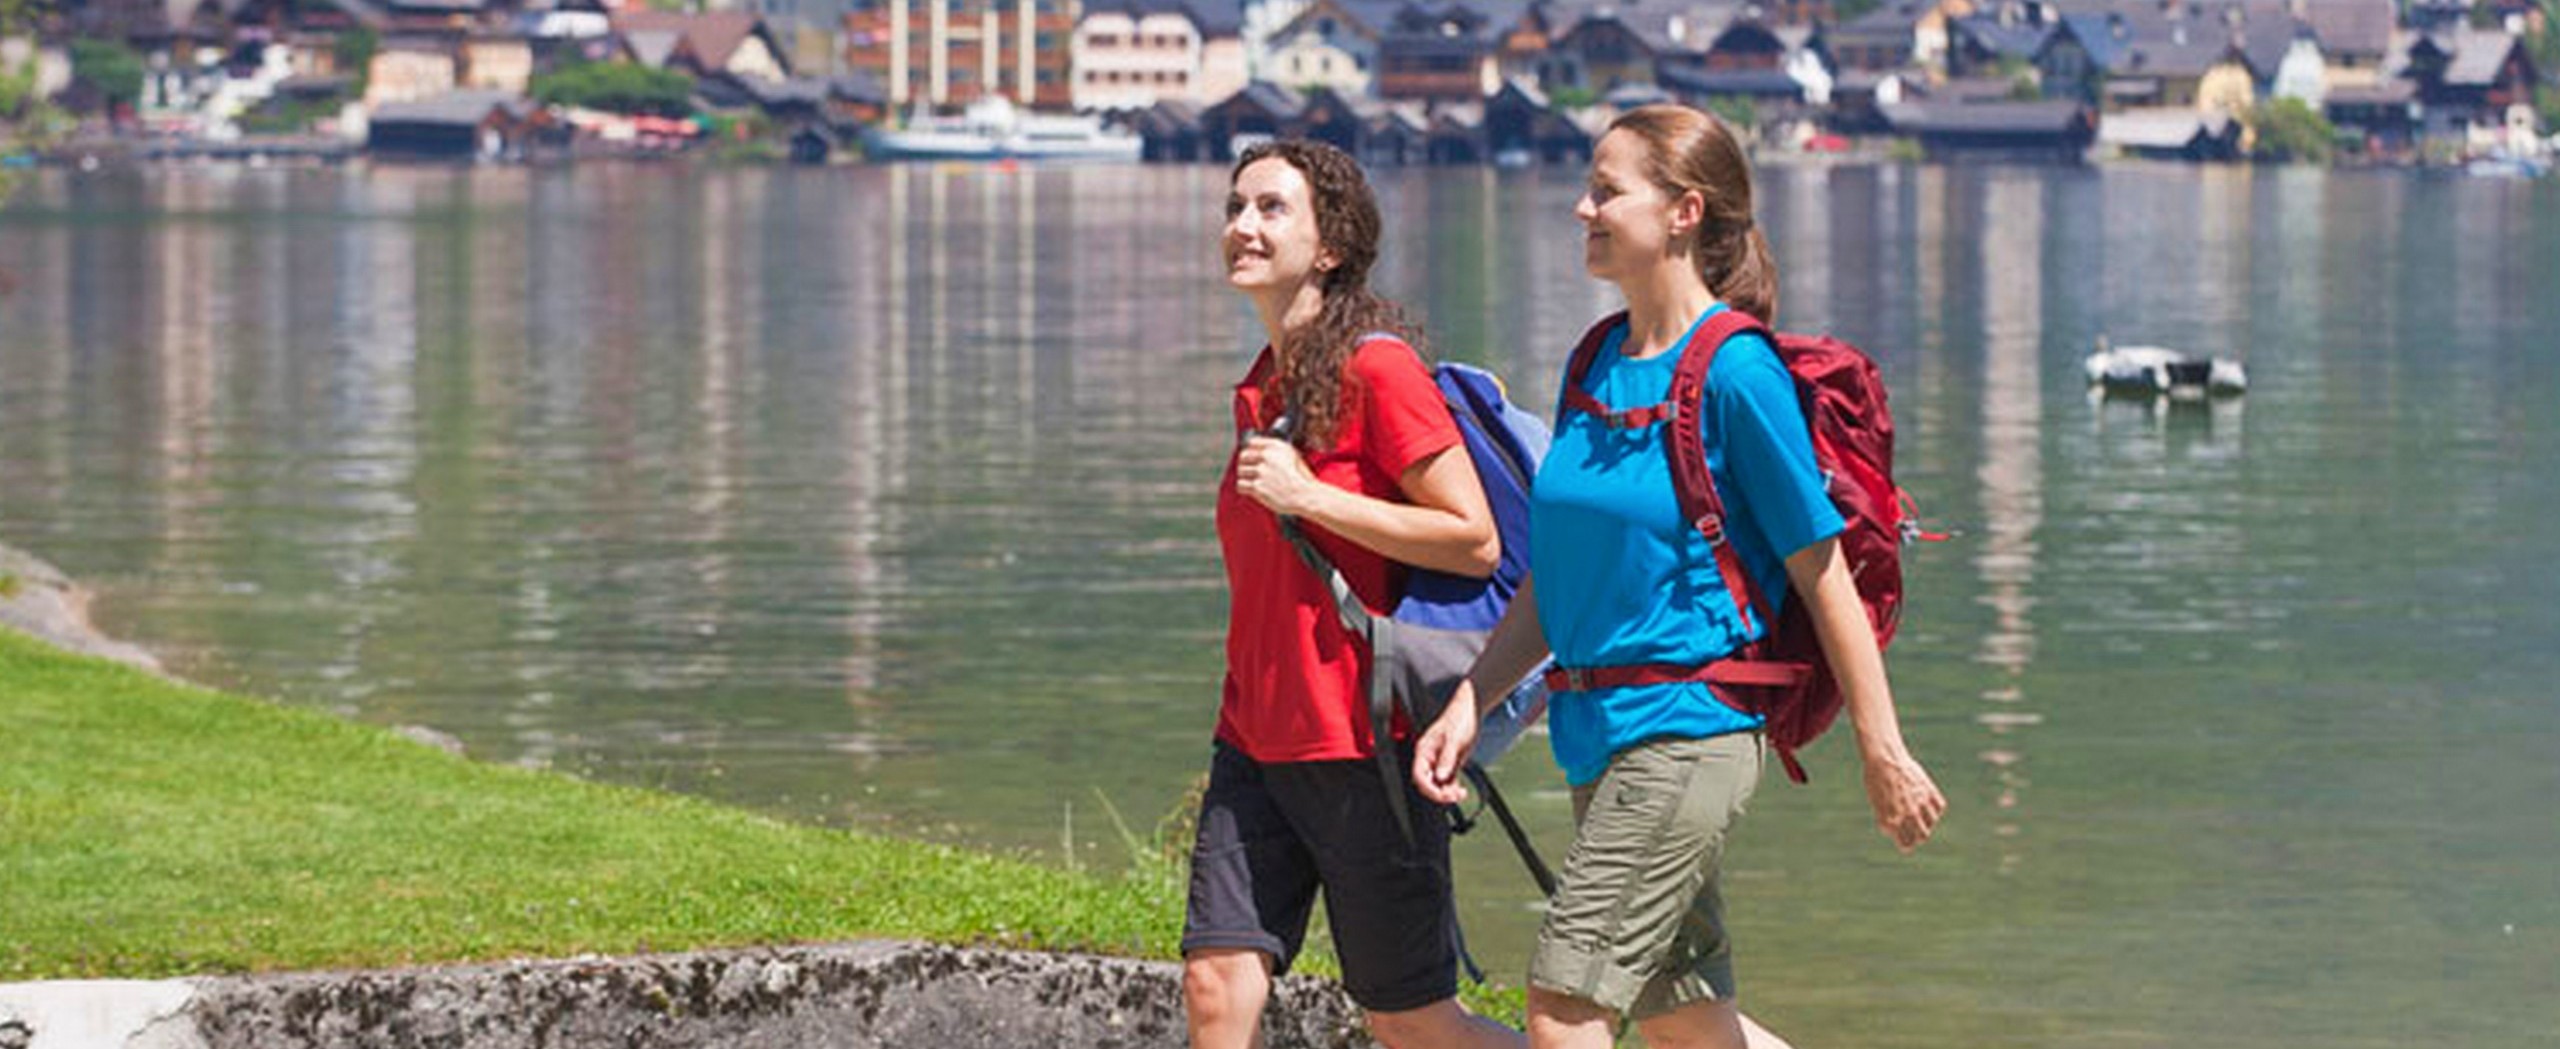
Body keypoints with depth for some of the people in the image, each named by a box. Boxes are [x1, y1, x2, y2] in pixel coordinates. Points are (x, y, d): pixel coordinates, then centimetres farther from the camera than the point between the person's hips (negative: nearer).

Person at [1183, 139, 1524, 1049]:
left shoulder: (1377, 368, -12)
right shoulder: (1259, 388, 12)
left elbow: (1475, 541, -16)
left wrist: (1309, 498, -19)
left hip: (1361, 743, -7)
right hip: (1256, 741, 7)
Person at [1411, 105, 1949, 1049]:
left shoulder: (1736, 372, -13)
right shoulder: (1595, 365, 10)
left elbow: (1821, 573, -10)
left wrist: (1884, 755, -8)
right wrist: (1470, 704, 7)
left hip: (1685, 731, -8)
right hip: (1597, 726, 8)